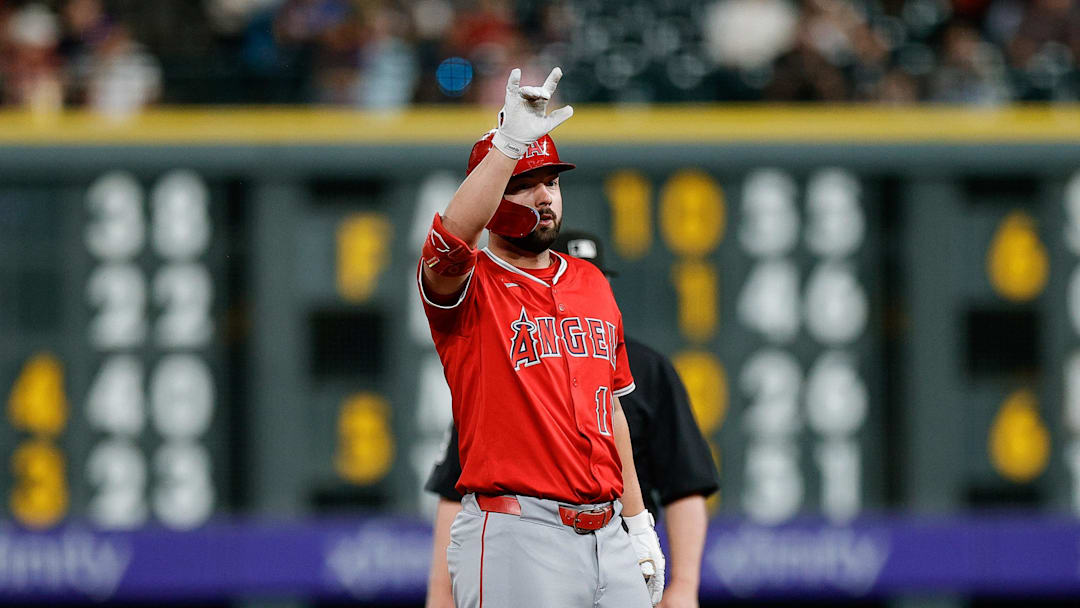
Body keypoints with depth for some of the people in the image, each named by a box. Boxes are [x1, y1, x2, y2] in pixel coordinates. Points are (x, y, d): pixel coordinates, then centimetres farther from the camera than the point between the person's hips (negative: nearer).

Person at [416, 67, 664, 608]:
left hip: (608, 537, 6)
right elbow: (450, 239, -26)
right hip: (513, 541, -6)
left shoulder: (590, 284, 18)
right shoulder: (468, 286, -1)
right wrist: (508, 145, -33)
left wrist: (638, 523, 17)